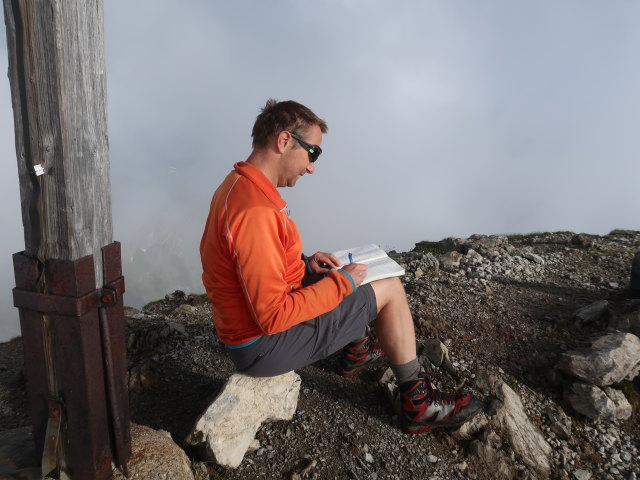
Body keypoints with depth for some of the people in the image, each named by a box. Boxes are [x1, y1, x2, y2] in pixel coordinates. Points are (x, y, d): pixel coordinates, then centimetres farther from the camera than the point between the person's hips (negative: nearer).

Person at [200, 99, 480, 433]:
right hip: (264, 346, -9)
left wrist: (304, 263, 5)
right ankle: (418, 405, 11)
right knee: (390, 290, -3)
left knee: (352, 273, 23)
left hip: (252, 316, 10)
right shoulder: (255, 211, -30)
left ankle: (356, 353, 42)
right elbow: (274, 316, -29)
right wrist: (343, 281, -18)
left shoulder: (238, 185, 2)